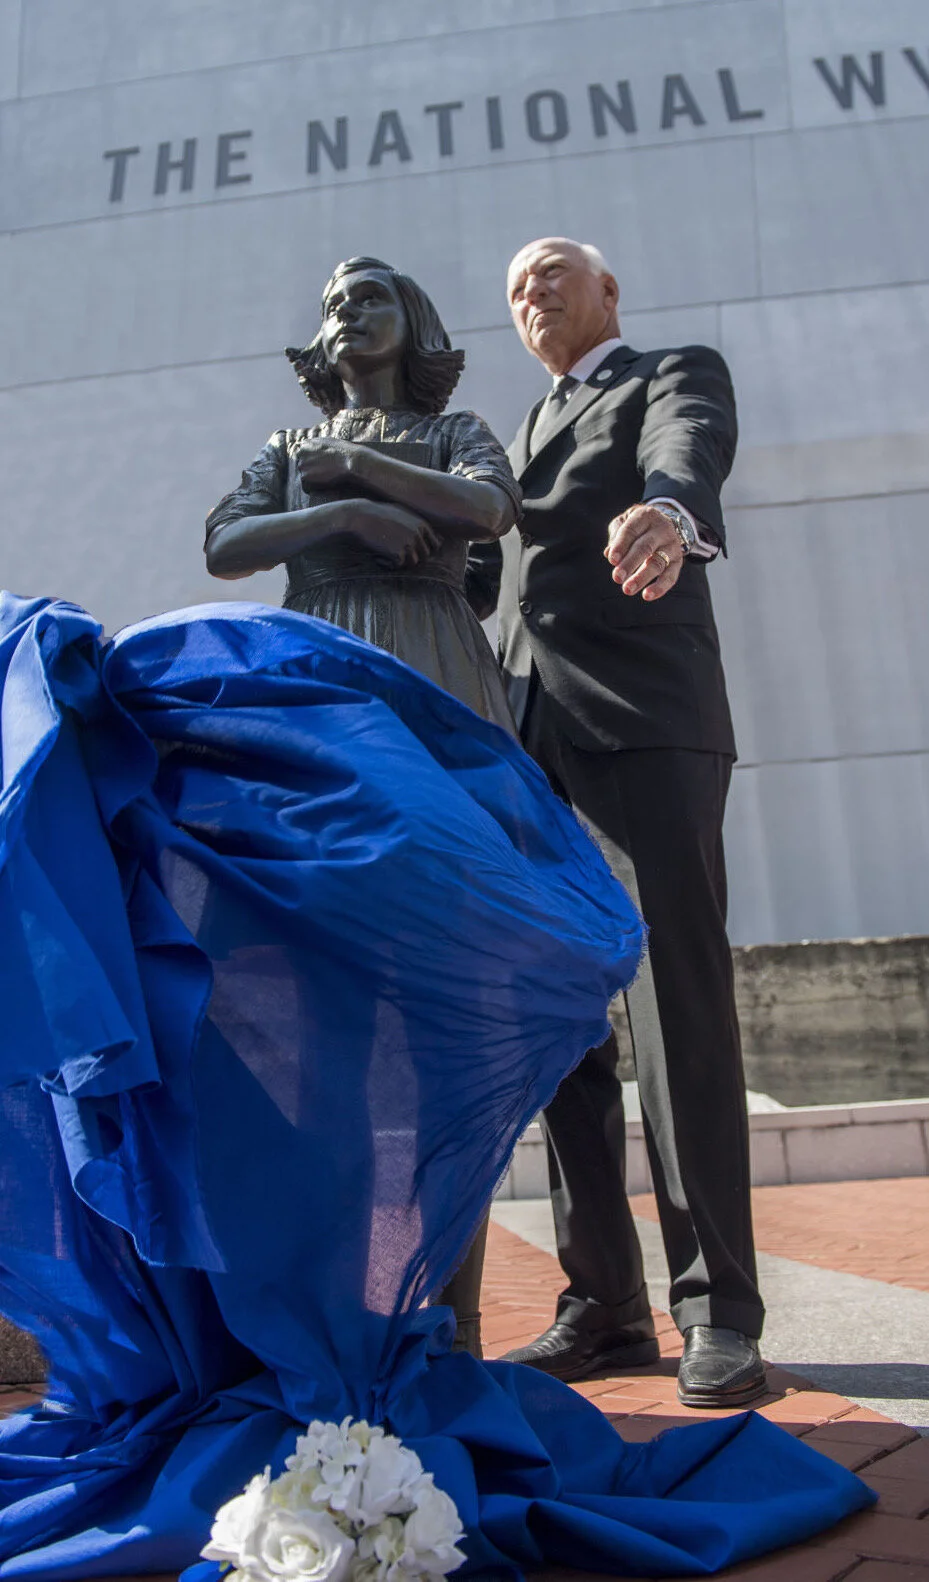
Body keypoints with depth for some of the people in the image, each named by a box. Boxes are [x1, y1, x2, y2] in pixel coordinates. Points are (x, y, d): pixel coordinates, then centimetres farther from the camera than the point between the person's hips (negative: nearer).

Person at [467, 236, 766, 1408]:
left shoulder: (676, 376, 11)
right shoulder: (522, 440, 31)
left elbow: (689, 456, -14)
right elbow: (479, 574, 32)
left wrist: (672, 515, -37)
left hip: (644, 729, -6)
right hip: (532, 748, 6)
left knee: (680, 1013, -11)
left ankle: (718, 1312, -3)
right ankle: (604, 1305, 9)